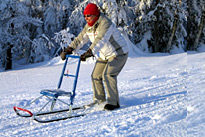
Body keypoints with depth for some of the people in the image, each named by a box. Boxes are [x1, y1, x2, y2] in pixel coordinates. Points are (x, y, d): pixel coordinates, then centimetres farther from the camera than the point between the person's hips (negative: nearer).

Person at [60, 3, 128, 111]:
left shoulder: (105, 23, -27)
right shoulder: (89, 27, 1)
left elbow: (100, 40, -40)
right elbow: (80, 39, 1)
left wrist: (89, 53, -51)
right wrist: (68, 50, -12)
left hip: (118, 53, -9)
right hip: (105, 55, 9)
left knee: (108, 75, -22)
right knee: (96, 76, 5)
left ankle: (113, 102, -15)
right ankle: (99, 100, 20)